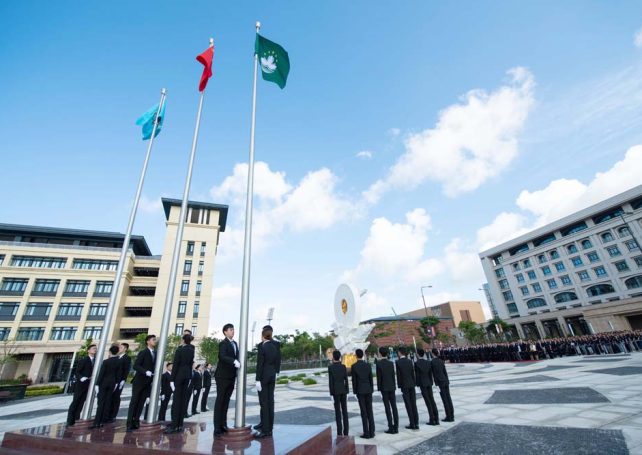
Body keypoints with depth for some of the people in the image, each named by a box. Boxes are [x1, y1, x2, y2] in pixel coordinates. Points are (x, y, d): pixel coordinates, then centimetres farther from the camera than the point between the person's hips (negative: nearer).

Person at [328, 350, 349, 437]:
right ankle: (346, 432, 12)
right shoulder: (344, 366, -1)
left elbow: (330, 381, -13)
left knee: (338, 412, 4)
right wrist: (347, 393, 6)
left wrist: (331, 394, -8)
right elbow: (346, 380, 0)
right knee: (344, 411, 10)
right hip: (343, 390, 3)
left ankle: (340, 432, 6)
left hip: (336, 391, -3)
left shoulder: (330, 367, -11)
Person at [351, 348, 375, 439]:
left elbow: (354, 380, -9)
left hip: (360, 391, -3)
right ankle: (371, 432, 11)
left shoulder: (354, 366, -11)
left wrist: (354, 392, 1)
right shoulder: (368, 365, -1)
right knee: (370, 411, 10)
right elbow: (371, 379, 3)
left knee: (363, 412, 2)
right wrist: (372, 390, 11)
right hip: (368, 390, 3)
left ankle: (366, 433, 5)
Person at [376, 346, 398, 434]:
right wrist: (394, 386, 12)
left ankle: (391, 427, 3)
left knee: (387, 408, 1)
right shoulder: (391, 363, 1)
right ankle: (396, 427, 12)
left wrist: (379, 388, -2)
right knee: (394, 407, 8)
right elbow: (393, 376, 4)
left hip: (384, 388, -4)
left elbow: (379, 377, -10)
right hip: (391, 387, 4)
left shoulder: (379, 363, -11)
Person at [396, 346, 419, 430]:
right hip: (411, 384, 4)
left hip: (404, 385, -4)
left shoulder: (398, 362, -11)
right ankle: (416, 423, 13)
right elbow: (413, 373, 5)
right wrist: (414, 384, 12)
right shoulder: (410, 361, 2)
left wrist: (399, 386, -2)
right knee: (413, 404, 10)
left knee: (408, 405, 3)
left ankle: (412, 424, 6)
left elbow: (398, 375, -10)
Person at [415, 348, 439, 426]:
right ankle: (436, 419, 16)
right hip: (429, 383, 5)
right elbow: (431, 373, 6)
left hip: (422, 384, -5)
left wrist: (417, 384, -2)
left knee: (428, 402, 1)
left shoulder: (417, 363, -13)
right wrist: (431, 383, 14)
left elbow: (417, 375, -11)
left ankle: (432, 419, 6)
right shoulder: (428, 362, 2)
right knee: (432, 400, 12)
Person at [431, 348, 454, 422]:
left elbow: (434, 374, -15)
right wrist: (447, 381, 18)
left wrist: (437, 385, -11)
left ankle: (449, 417, 9)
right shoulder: (441, 360, 7)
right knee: (448, 399, 12)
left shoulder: (432, 362, -13)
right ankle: (452, 416, 20)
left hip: (440, 382, -7)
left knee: (445, 400, 2)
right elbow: (445, 372, 11)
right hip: (446, 381, 7)